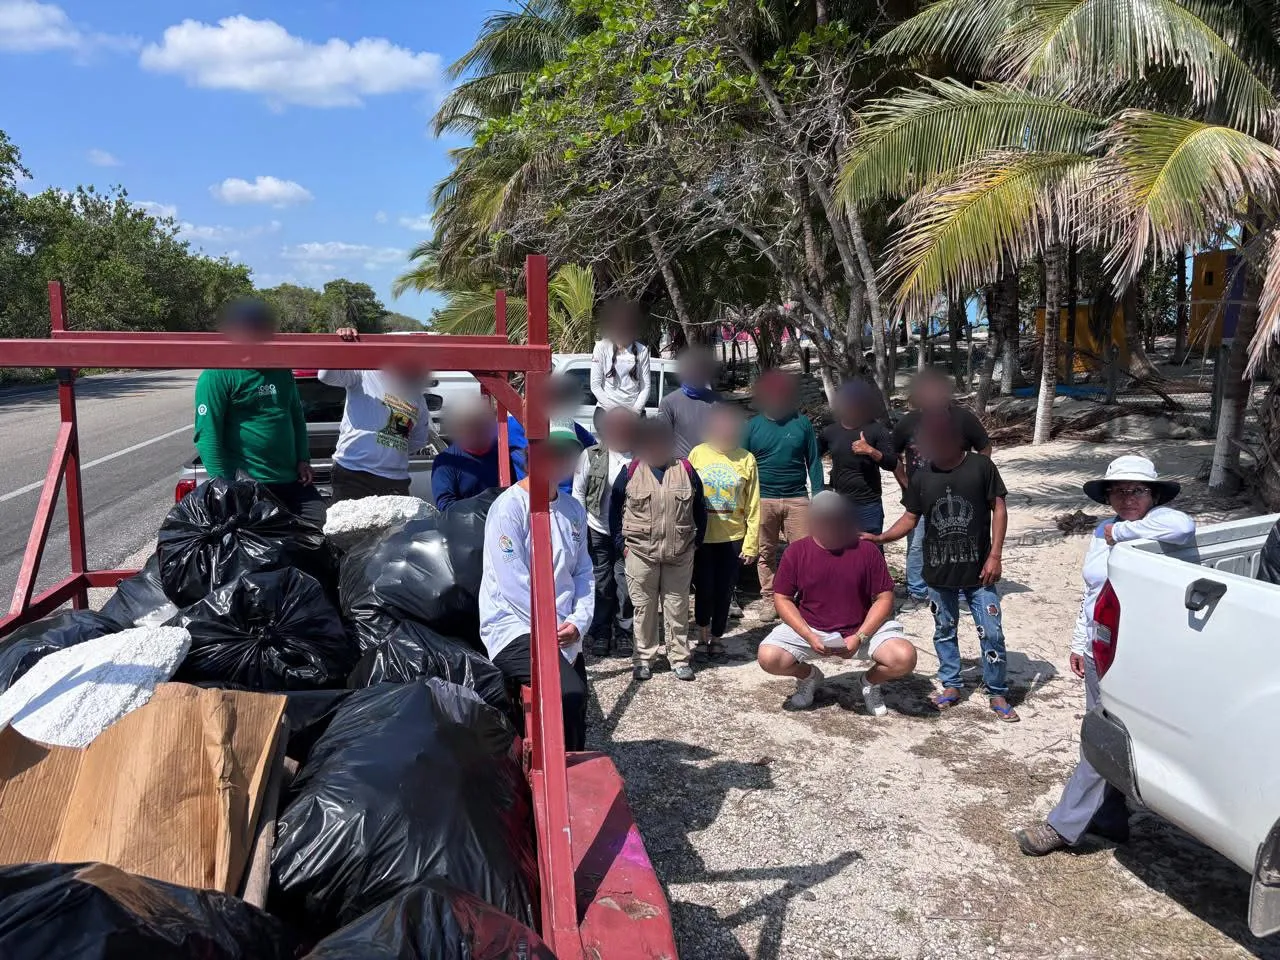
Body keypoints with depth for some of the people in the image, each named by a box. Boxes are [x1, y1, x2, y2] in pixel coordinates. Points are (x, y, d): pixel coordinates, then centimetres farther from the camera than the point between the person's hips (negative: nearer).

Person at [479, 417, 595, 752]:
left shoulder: (574, 510, 10)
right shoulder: (510, 506, -11)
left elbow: (583, 573, 10)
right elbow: (513, 583, -16)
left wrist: (578, 622, -6)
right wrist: (556, 628, -13)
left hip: (564, 634, 7)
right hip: (514, 627, -7)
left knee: (575, 712, 9)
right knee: (570, 693, -26)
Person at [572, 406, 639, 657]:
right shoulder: (591, 455, -2)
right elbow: (578, 493, 1)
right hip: (598, 531, 1)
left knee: (626, 584, 3)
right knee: (601, 584, 8)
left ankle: (623, 633, 20)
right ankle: (600, 634, 22)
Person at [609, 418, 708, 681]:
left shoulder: (686, 470, 0)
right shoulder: (631, 471, -3)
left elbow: (700, 509, 8)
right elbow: (614, 508, 5)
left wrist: (696, 541, 4)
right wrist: (621, 542, 1)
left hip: (680, 554, 1)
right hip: (640, 553, 0)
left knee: (677, 607, 9)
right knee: (643, 607, 8)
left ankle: (679, 658, 20)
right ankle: (643, 658, 21)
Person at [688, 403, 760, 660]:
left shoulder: (746, 459, -2)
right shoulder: (698, 454, -2)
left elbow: (753, 506, 0)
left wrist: (751, 543, -3)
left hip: (733, 538, 0)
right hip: (702, 536, 0)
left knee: (724, 591, 8)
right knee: (704, 589, 2)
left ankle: (716, 638, 27)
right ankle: (703, 638, 24)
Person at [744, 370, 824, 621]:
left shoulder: (802, 423, 3)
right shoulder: (753, 426, 3)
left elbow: (813, 461, 6)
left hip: (797, 499, 0)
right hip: (763, 499, 1)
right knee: (766, 552, 9)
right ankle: (768, 599, 20)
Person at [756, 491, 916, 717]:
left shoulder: (867, 551, -8)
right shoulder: (796, 552, -7)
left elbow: (884, 598, -5)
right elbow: (782, 598, -3)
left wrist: (859, 637, -17)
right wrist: (809, 637, -17)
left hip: (863, 628, 0)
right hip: (809, 629, 1)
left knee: (904, 658, -26)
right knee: (768, 657, -24)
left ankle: (870, 682, 11)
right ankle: (809, 676, 12)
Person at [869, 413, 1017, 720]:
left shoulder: (981, 466, -9)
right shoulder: (921, 476, -1)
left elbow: (998, 509, -5)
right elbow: (911, 518, 6)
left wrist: (995, 555, -9)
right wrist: (880, 538, -9)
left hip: (978, 570, -3)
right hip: (939, 572, 3)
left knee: (991, 633, 0)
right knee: (944, 631, 15)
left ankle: (998, 694, 15)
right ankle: (951, 686, 31)